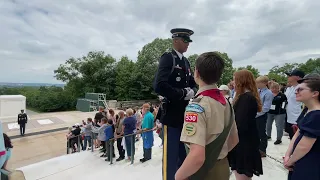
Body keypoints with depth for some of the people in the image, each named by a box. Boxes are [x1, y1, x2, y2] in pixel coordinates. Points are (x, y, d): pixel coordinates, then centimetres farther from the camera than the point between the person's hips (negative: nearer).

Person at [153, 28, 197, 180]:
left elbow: (193, 84, 19)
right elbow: (159, 86, -23)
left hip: (185, 114, 8)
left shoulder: (186, 62, 14)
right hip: (173, 114, -8)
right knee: (171, 155, 4)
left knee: (183, 154, 20)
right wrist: (183, 93, -17)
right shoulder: (167, 58, -10)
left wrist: (192, 91, -3)